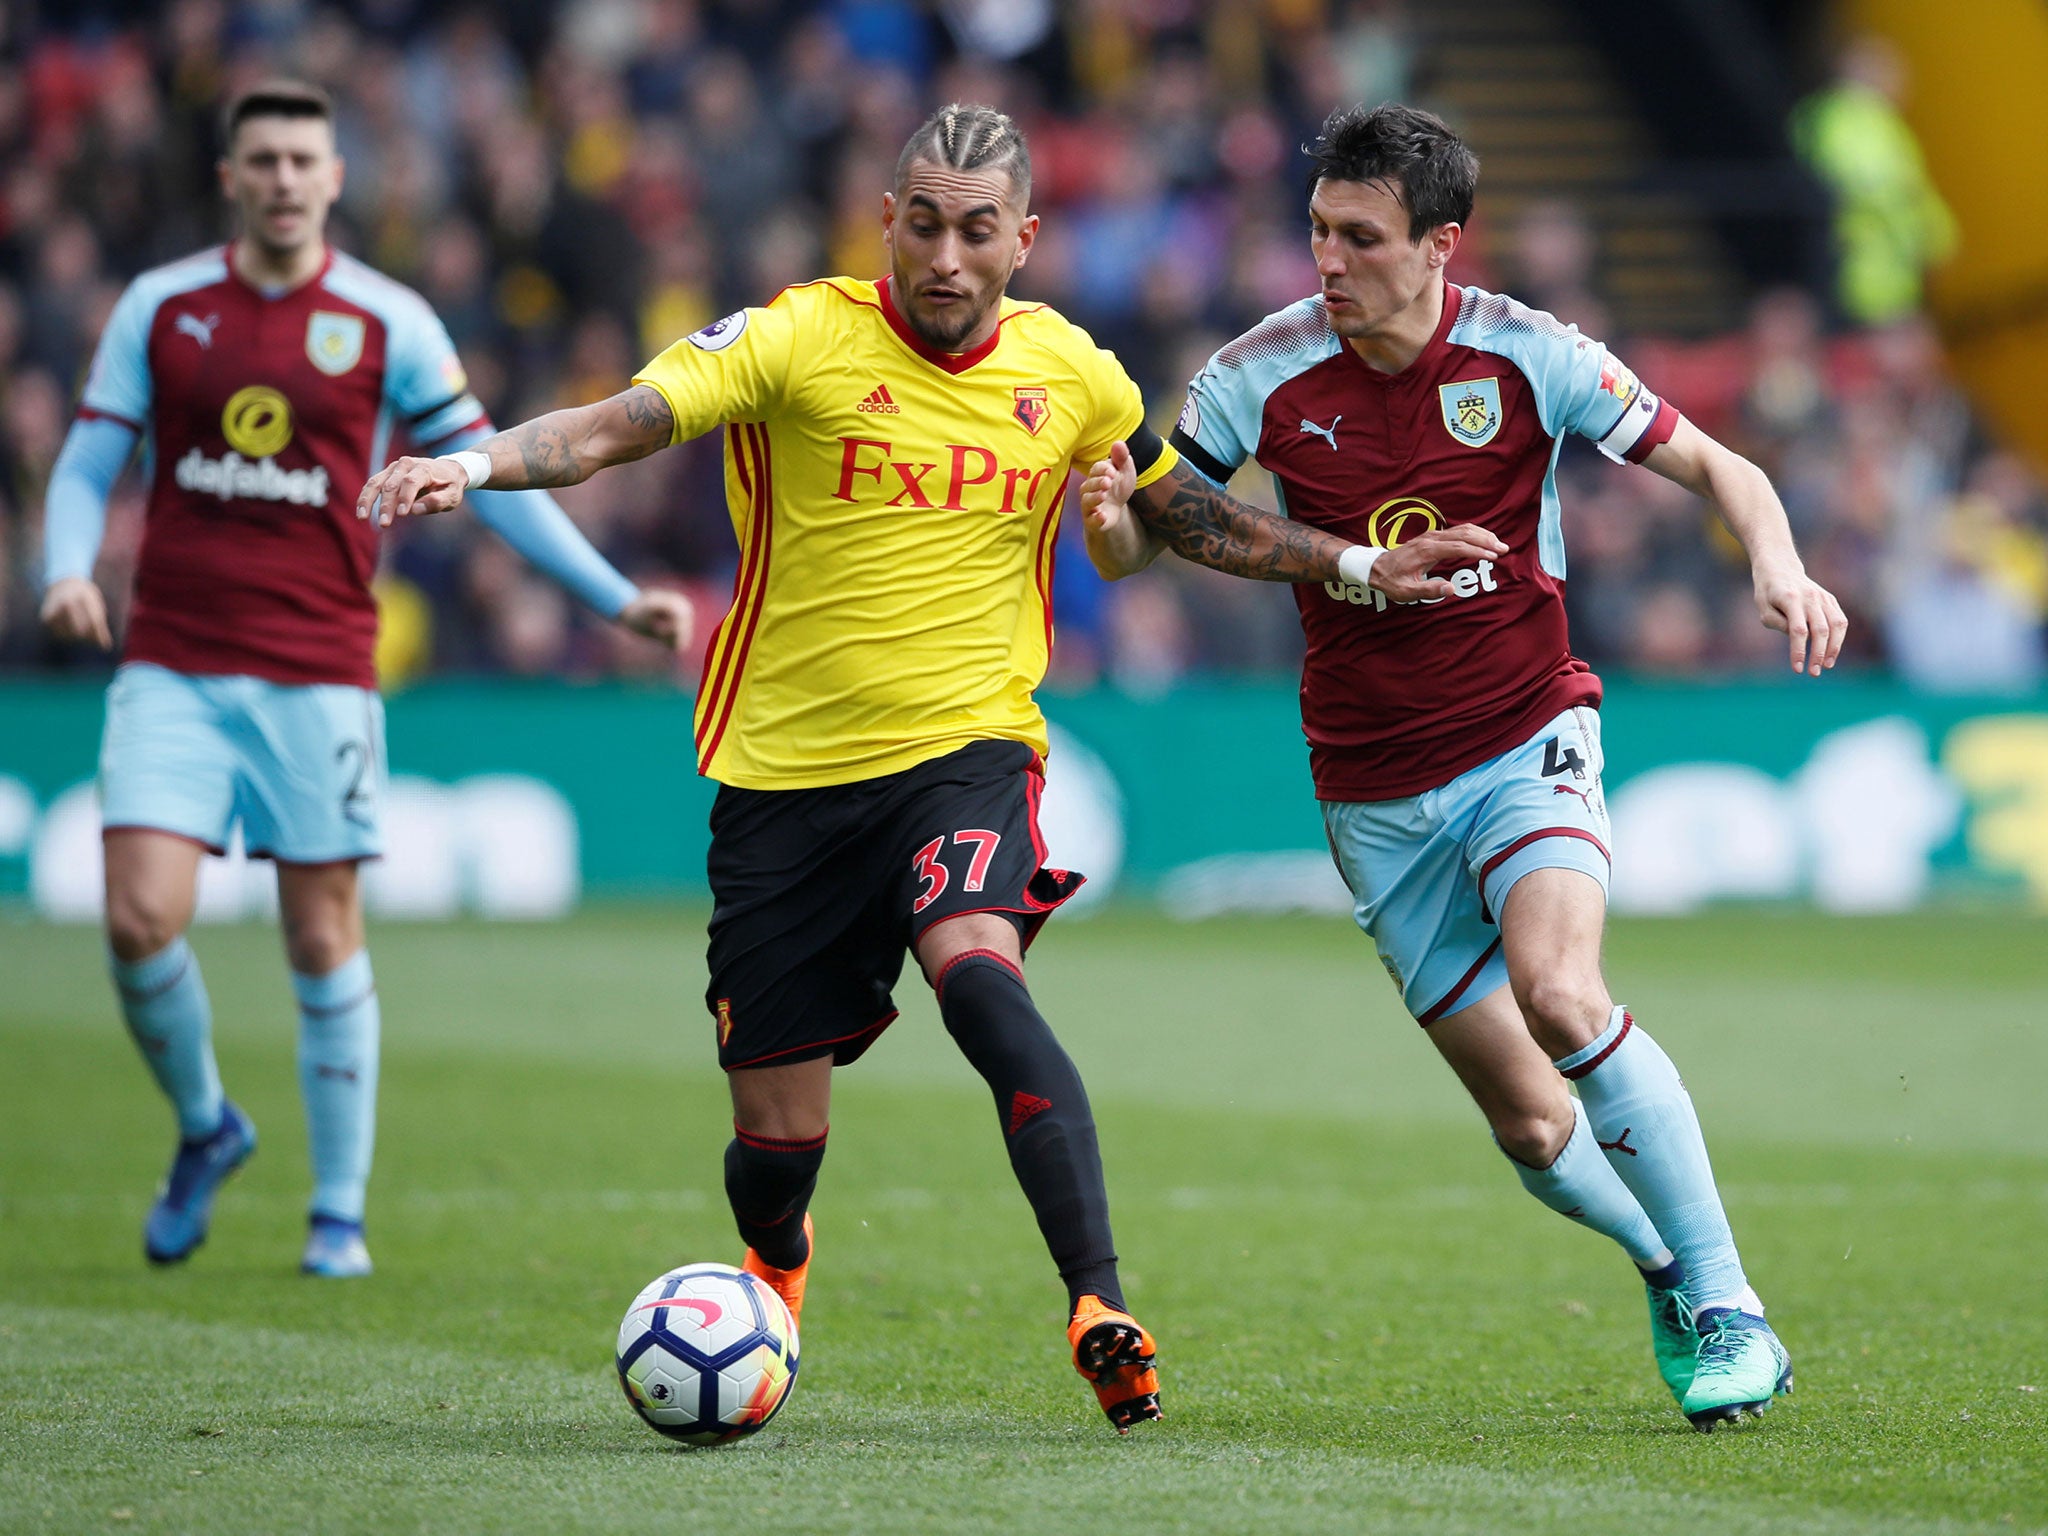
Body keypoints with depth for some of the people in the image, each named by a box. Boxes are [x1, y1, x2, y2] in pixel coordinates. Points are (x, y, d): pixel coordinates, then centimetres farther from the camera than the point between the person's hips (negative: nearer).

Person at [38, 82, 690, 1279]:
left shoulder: (388, 324, 1)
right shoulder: (160, 308, 5)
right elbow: (87, 466, 9)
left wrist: (616, 597, -1)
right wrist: (70, 571, -12)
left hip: (317, 674, -1)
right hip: (173, 668, 1)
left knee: (324, 938, 1)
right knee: (142, 919, -11)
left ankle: (340, 1213, 13)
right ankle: (205, 1127, 17)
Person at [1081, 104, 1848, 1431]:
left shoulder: (1526, 357, -11)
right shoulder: (1262, 375, -8)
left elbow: (1715, 468, -3)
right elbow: (1130, 548, -1)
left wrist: (1779, 566, -24)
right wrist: (1113, 513, -26)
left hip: (1527, 744, -2)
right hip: (1378, 798, 2)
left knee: (1559, 992, -30)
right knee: (1534, 1129, 0)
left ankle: (1725, 1311, -19)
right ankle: (1672, 1266, 31)